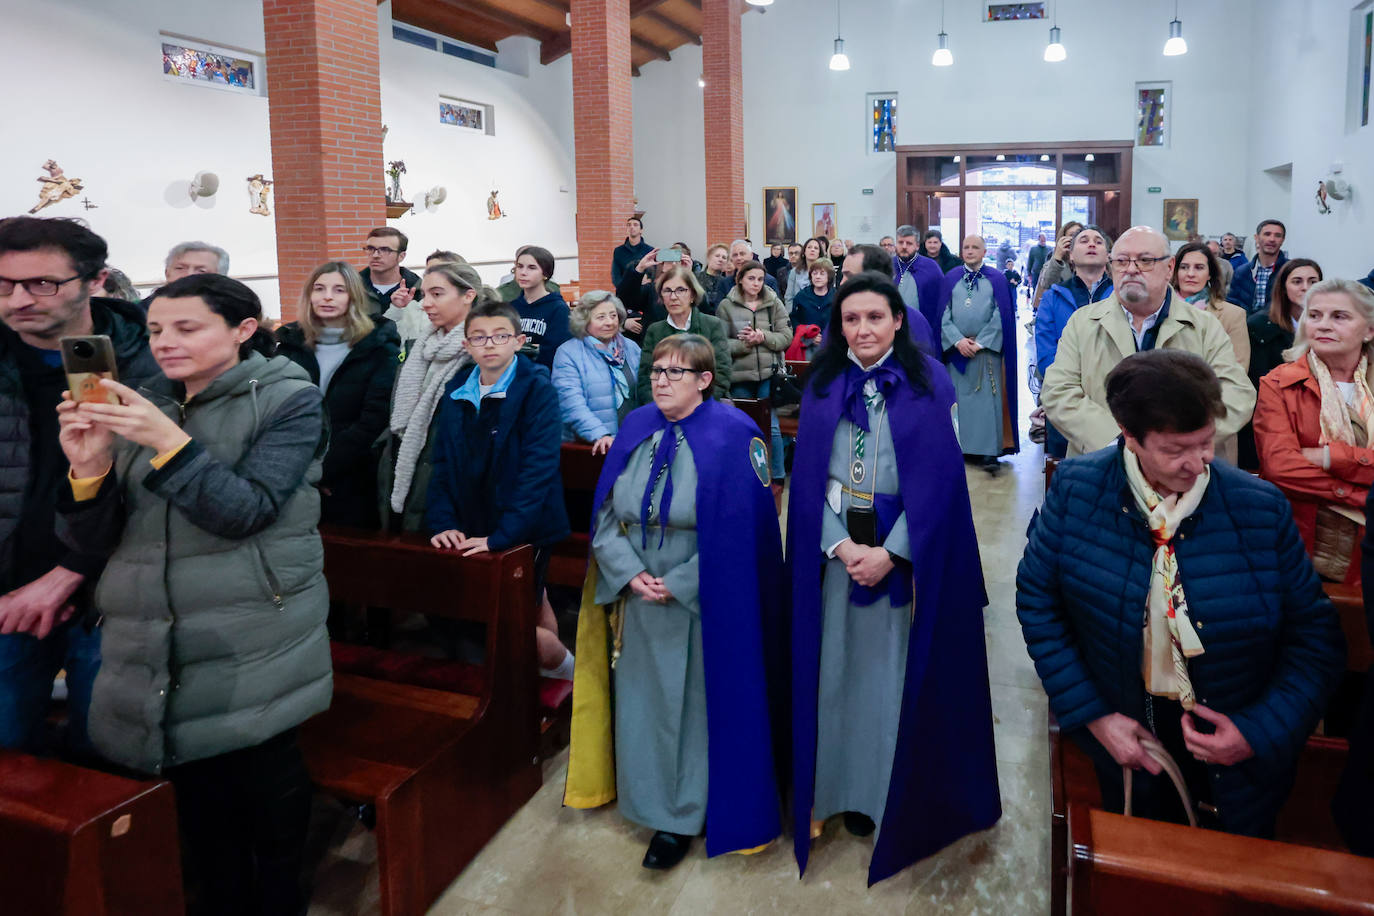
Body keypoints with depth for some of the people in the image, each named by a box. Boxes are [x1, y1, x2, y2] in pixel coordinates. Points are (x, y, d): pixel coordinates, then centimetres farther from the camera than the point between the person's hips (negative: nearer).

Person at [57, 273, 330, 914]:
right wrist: (90, 467, -10)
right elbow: (95, 539, 8)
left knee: (265, 784, 2)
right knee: (197, 793, 8)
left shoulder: (288, 400, -1)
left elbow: (244, 512, -12)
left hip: (251, 652, -4)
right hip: (154, 648, 4)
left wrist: (168, 442, -22)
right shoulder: (140, 405, 12)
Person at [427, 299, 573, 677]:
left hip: (524, 531, -5)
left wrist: (501, 535, -26)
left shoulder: (537, 389, -12)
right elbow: (442, 463, 4)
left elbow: (539, 467, -20)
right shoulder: (456, 391, 4)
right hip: (470, 531, 5)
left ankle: (565, 668, 20)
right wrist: (442, 522, -9)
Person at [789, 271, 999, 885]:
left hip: (908, 551, -2)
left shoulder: (928, 382, -3)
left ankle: (901, 792, 22)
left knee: (899, 664, 4)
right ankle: (846, 788, 21)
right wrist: (842, 545, -12)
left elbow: (939, 477, -8)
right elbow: (809, 476, 1)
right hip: (835, 549, 2)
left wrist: (889, 553, -15)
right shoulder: (823, 386, 4)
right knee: (841, 663, 6)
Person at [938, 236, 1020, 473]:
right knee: (958, 398, 4)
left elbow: (1002, 315, -1)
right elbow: (943, 314, 4)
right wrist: (958, 340, -10)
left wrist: (980, 343, -10)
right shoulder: (950, 279, 10)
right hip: (956, 349, 2)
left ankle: (989, 452, -9)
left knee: (987, 399, -7)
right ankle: (958, 445, 11)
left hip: (986, 349, -2)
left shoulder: (996, 280, 5)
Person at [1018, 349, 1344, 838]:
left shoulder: (1262, 509, -15)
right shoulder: (1075, 490, -16)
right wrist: (1094, 716, -13)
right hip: (1126, 741, 0)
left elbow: (1314, 637, -6)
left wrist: (1261, 731, -19)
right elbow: (1037, 600, -8)